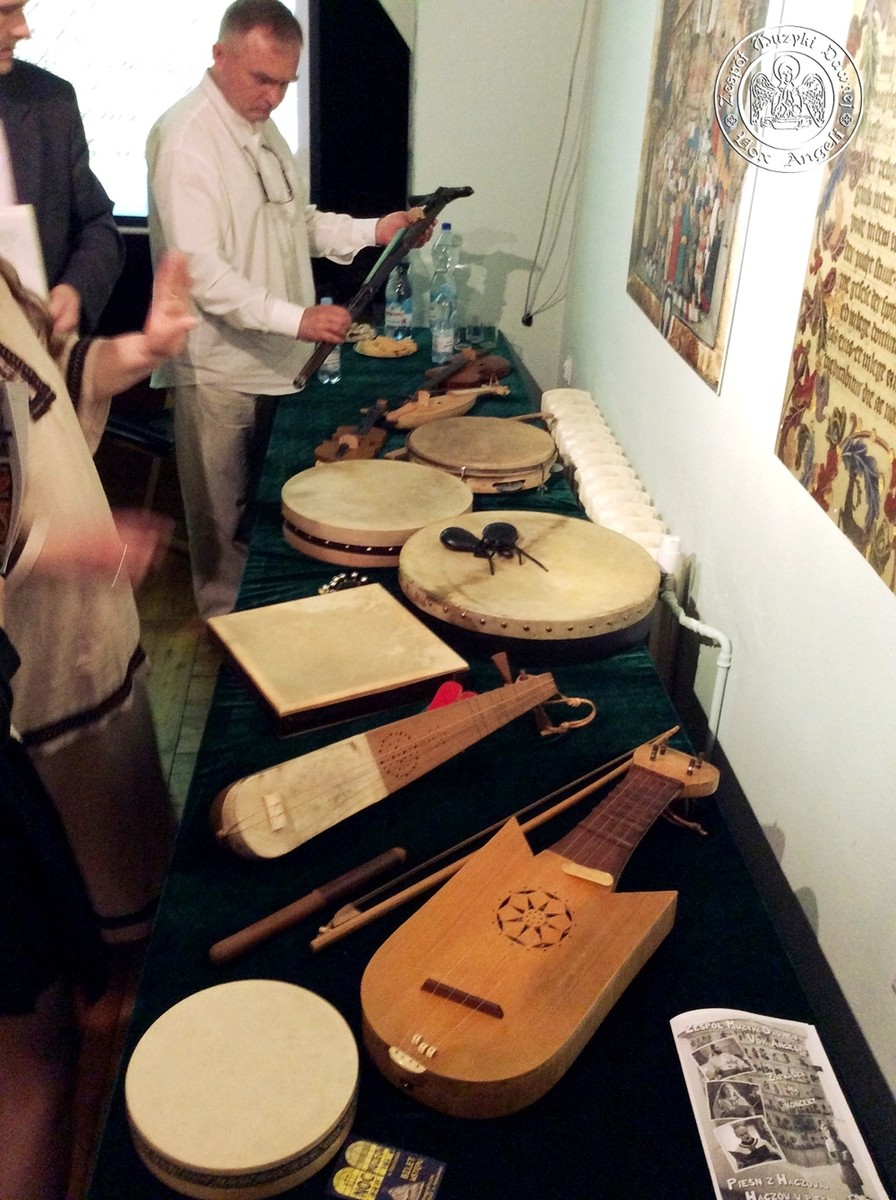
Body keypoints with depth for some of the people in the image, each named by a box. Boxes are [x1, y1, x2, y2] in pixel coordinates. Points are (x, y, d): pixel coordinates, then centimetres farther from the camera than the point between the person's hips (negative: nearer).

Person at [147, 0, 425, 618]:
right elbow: (196, 266, -25)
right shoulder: (185, 136, -17)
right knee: (225, 516, 6)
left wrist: (374, 230, 5)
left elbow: (296, 221, 21)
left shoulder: (263, 128, 12)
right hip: (219, 365, -8)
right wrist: (297, 318, -32)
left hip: (274, 356, 8)